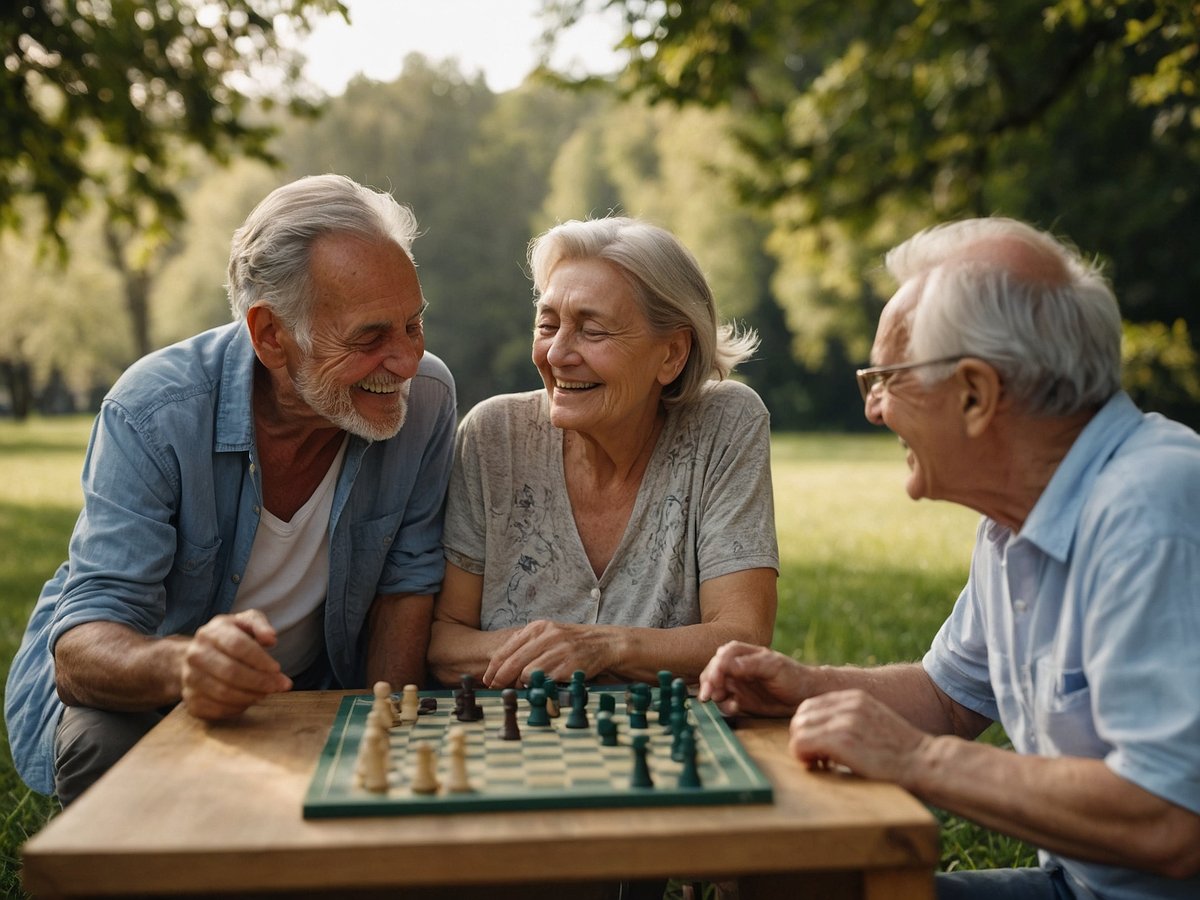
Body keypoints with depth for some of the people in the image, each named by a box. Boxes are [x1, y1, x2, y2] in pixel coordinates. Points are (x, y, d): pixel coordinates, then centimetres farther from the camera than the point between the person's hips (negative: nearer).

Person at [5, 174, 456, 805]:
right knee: (107, 744, -33)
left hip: (311, 686, 3)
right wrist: (185, 665, -53)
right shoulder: (152, 414, -26)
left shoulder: (425, 397, -16)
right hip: (135, 682, -2)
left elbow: (406, 582, -4)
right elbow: (82, 650, -30)